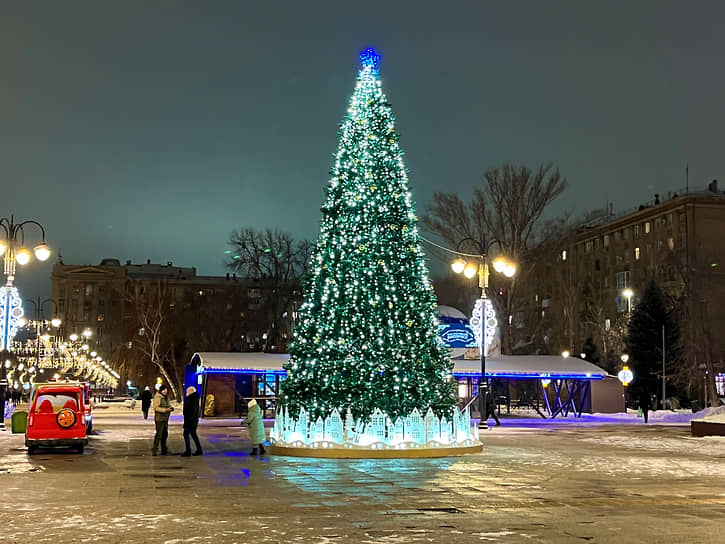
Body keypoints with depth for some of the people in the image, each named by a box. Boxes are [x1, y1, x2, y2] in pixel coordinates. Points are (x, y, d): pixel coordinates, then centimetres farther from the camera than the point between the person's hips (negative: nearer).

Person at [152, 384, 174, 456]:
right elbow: (156, 407, -21)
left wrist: (171, 408, -1)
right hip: (159, 418, -9)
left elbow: (168, 404, 23)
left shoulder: (166, 397, 14)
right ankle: (154, 450, -2)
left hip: (165, 418, 9)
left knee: (165, 434, 13)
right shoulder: (158, 397, -13)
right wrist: (166, 410, -29)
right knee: (159, 434, -8)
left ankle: (164, 450, 22)